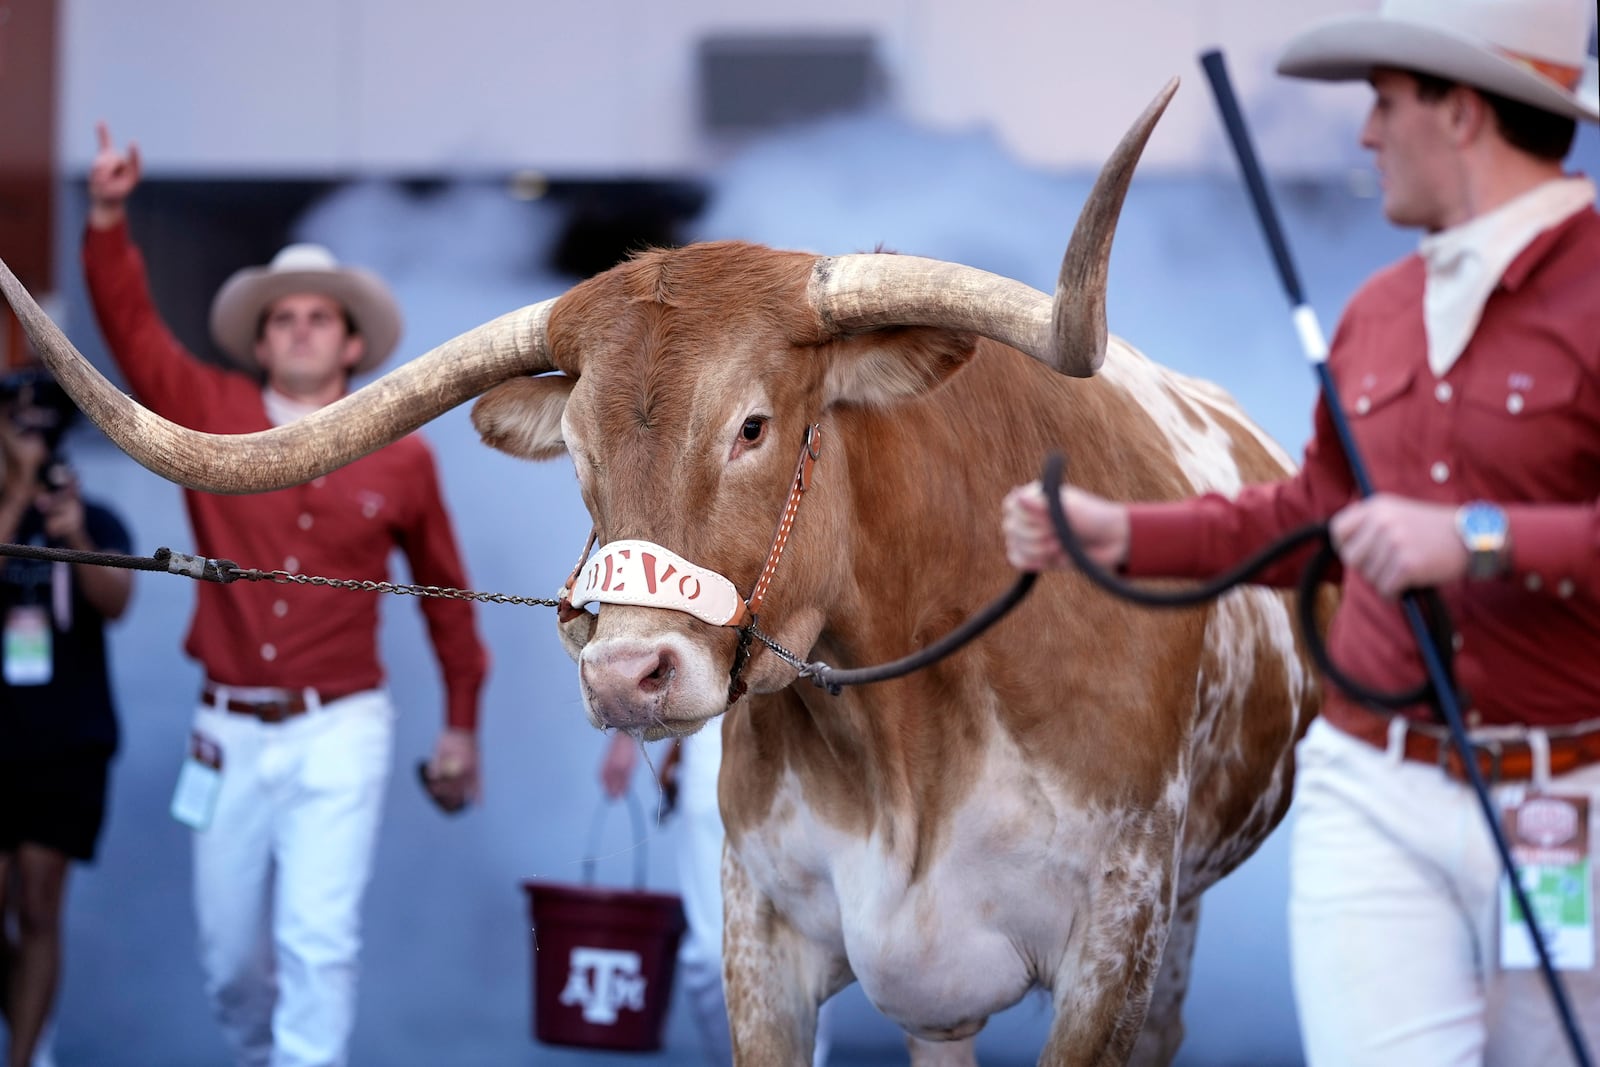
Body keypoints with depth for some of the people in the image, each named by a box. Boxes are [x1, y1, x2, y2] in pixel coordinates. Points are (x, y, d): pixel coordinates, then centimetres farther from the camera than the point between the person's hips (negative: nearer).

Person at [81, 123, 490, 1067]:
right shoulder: (210, 415, 3)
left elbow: (444, 591, 11)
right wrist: (110, 217, -21)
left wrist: (463, 724, 14)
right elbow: (132, 324, -6)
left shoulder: (399, 457, 0)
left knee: (318, 939, -12)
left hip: (340, 732, -2)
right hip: (231, 731, 2)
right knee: (229, 951, 11)